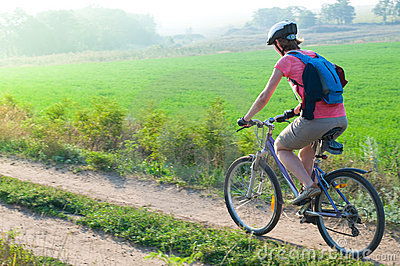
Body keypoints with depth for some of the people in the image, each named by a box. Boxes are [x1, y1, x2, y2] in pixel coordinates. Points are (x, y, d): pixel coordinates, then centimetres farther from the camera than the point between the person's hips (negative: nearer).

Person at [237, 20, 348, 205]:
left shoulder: (286, 60, 1)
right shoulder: (313, 55, 21)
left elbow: (265, 96, 0)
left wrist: (246, 119, 13)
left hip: (316, 121, -7)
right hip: (341, 120, 7)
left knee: (281, 148, 20)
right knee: (307, 145, 34)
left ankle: (309, 185, 1)